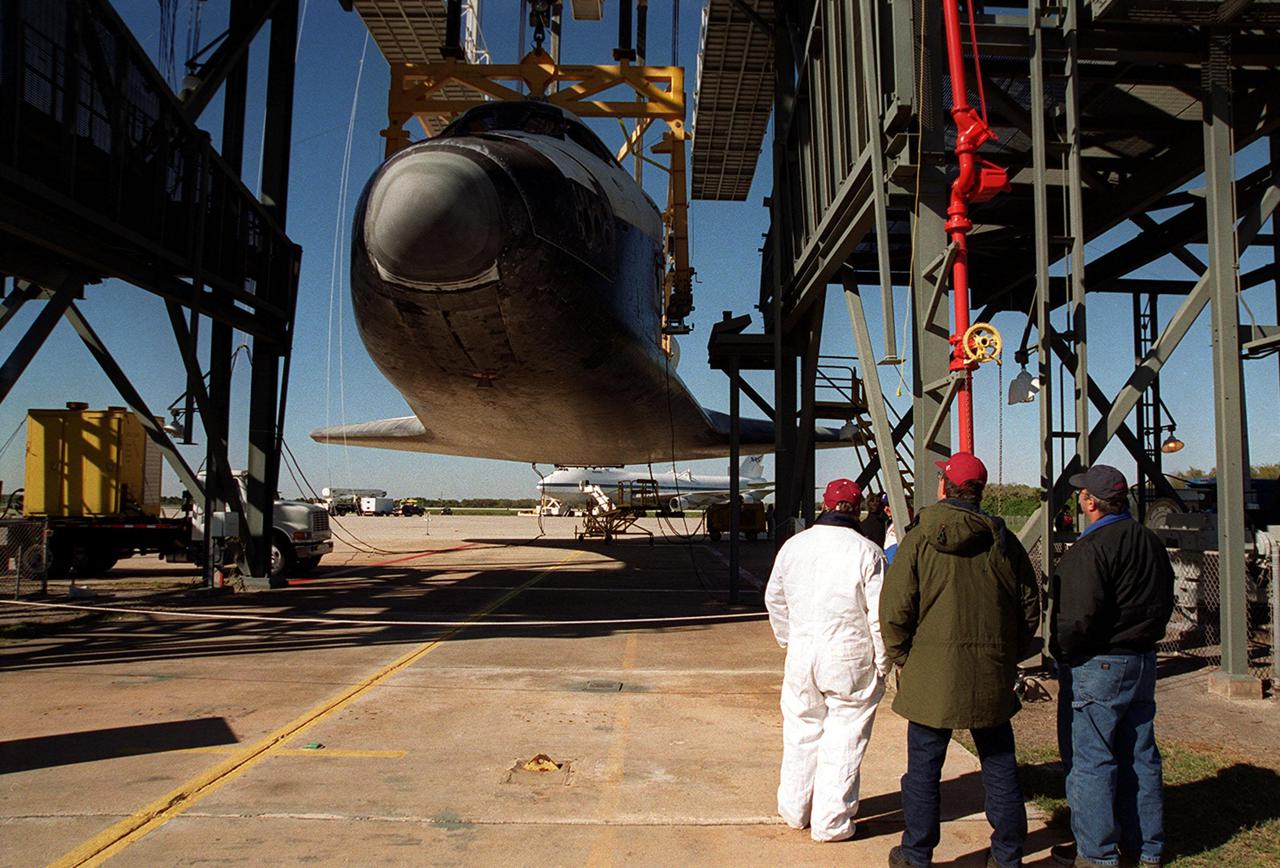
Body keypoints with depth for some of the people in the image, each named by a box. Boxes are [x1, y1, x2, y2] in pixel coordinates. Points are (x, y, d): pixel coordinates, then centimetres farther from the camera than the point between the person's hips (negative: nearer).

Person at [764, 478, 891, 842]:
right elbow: (880, 616, -11)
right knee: (843, 740, 7)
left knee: (801, 730, 18)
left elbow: (774, 600, 14)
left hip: (802, 655, 4)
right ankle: (830, 822, 15)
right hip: (851, 661, -4)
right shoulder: (866, 552, -12)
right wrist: (882, 663, 1)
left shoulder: (793, 546, 3)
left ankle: (794, 809, 31)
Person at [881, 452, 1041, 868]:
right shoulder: (1004, 540, 2)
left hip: (931, 674, -3)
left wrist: (901, 658, 4)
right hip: (993, 676, 3)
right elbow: (1029, 607, 8)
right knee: (999, 764, 15)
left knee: (924, 768, 7)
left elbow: (894, 609, -9)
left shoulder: (919, 539, -8)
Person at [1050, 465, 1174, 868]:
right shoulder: (1151, 542, 8)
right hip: (1143, 661, 9)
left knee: (1089, 759, 1)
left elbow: (1079, 617, -26)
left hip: (1097, 667, -9)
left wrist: (1061, 652, -10)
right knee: (1140, 755, 16)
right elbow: (1164, 603, 17)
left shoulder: (1090, 550, -21)